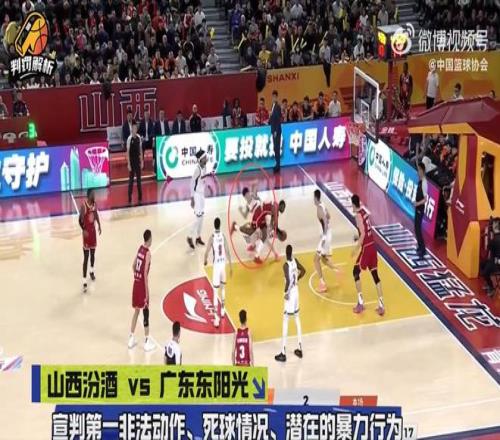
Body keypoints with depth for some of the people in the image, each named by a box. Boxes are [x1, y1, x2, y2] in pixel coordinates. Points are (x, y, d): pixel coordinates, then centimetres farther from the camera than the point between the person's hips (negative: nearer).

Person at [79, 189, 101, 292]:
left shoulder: (94, 204, -2)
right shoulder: (84, 205, -21)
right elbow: (80, 220, -15)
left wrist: (99, 226, 6)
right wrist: (83, 230, -25)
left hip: (93, 230, 6)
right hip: (86, 231, -6)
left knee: (93, 253, 22)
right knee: (86, 257, -7)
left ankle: (92, 271, 48)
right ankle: (84, 281, -6)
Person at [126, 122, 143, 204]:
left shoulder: (139, 138, 2)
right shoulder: (129, 139, -12)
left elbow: (140, 149, 10)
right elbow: (127, 152, -11)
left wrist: (142, 161, 7)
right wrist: (128, 164, -14)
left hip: (138, 161, 5)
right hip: (132, 162, -5)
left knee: (139, 179, 9)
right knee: (131, 180, -1)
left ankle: (140, 198, 16)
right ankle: (130, 199, 3)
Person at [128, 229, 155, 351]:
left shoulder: (140, 248, 7)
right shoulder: (148, 253, -17)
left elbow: (133, 266, 14)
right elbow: (145, 273, -21)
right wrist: (147, 291, -17)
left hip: (136, 283, 8)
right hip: (142, 285, -8)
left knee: (136, 311, 17)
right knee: (146, 312, 1)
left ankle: (131, 338, 23)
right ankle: (147, 341, 6)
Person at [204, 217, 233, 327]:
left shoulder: (212, 237, -11)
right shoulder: (223, 236, 0)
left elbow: (207, 252, -10)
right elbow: (227, 252, 0)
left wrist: (205, 260, 13)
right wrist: (231, 266, 7)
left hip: (216, 265, -4)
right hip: (223, 263, 4)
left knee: (215, 292, -4)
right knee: (223, 287, 26)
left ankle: (217, 318, -9)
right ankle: (222, 311, 40)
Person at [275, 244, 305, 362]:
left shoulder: (286, 265, -21)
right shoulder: (295, 260, 1)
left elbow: (288, 281, -31)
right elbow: (303, 271, 15)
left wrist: (286, 292, -16)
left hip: (290, 294, -7)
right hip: (296, 292, 7)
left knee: (285, 322, -3)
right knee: (297, 320, 17)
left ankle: (283, 353, -2)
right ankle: (300, 349, 26)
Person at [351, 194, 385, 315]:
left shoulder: (358, 215, -13)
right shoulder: (364, 212, 12)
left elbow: (363, 234, -21)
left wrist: (356, 248, -19)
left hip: (366, 247, -8)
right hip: (373, 245, 8)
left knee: (356, 272, 3)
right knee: (375, 275, 9)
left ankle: (360, 303, -2)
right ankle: (381, 305, 6)